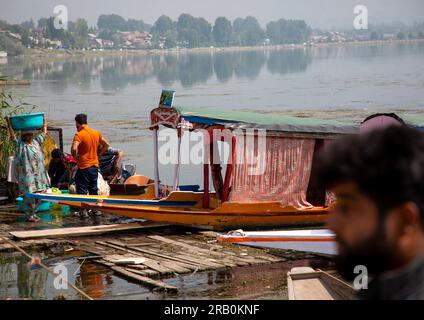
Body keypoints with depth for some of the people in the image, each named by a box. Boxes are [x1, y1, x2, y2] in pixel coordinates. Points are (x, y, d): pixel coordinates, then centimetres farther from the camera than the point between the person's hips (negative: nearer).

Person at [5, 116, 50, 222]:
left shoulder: (36, 142, 15)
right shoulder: (20, 145, 0)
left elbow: (44, 133, 23)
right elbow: (12, 136, -8)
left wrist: (44, 122, 24)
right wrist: (9, 124, -13)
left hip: (39, 173, 6)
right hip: (27, 174, -6)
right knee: (29, 194, -9)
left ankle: (32, 213, 21)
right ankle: (28, 215, -2)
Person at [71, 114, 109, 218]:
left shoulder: (79, 135, -16)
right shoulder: (96, 133, 4)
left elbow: (74, 148, -29)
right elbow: (106, 145, 14)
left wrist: (75, 156, -10)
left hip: (83, 166, -6)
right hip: (95, 165, 6)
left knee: (82, 189, 3)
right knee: (93, 189, 18)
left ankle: (83, 211, 3)